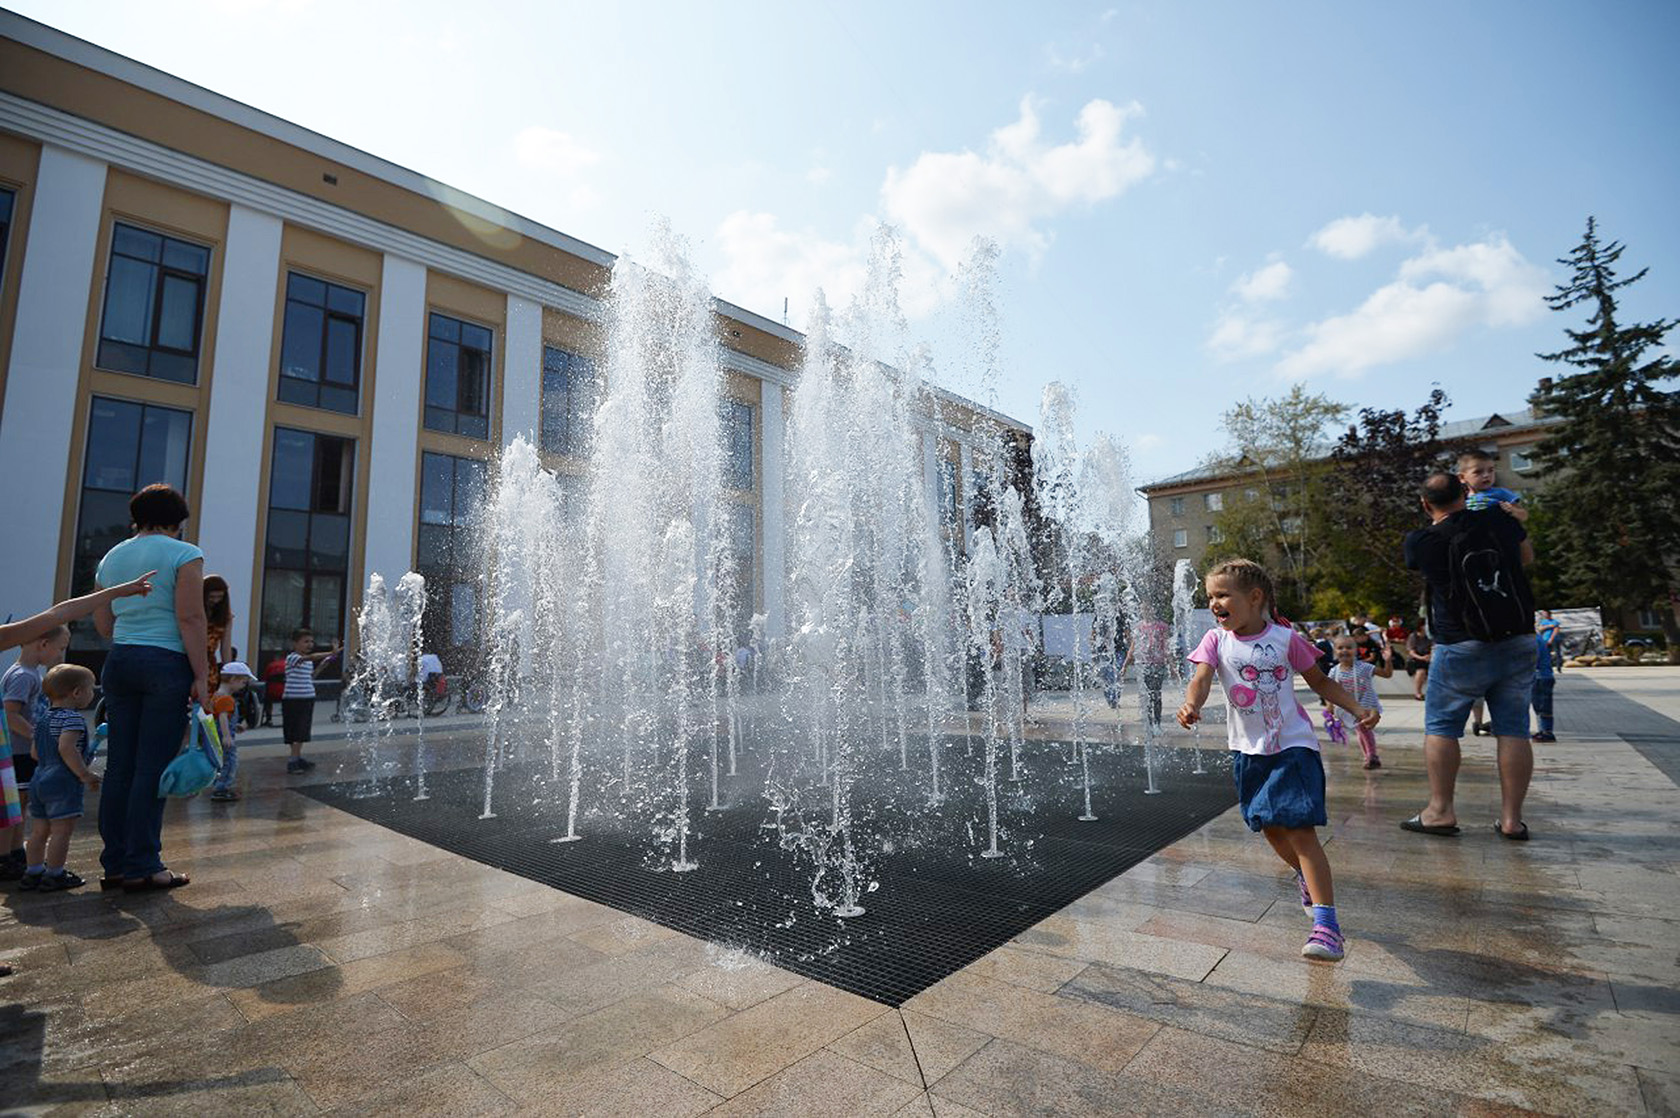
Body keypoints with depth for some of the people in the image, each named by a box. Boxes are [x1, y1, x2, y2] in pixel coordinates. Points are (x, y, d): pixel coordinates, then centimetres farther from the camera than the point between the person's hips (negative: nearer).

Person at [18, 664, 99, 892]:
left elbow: (36, 753, 19)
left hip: (41, 778, 10)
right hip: (63, 782, -10)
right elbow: (66, 747, -25)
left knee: (39, 831, 16)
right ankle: (54, 875, 1)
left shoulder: (44, 719, 15)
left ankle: (33, 873, 23)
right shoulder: (72, 718, -15)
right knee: (62, 830, -3)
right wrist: (85, 774, -21)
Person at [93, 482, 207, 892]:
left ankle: (115, 864, 16)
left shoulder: (111, 558, 15)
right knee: (152, 767, -3)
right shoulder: (183, 554, -6)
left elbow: (102, 622, 16)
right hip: (166, 663, -7)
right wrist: (201, 675, -11)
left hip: (118, 662, 7)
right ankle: (142, 866, 2)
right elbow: (190, 618, -13)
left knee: (119, 766, 10)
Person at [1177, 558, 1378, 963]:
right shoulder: (1216, 640, -4)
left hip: (1292, 746, -4)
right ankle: (1306, 876, 46)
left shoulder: (1286, 639, -7)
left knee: (1300, 830, -12)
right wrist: (1191, 704, -40)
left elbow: (1320, 681, 4)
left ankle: (1326, 922, -7)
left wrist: (1358, 709, -9)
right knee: (1271, 828, 18)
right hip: (1249, 749, 4)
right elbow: (1201, 678, -19)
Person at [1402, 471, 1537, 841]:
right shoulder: (1500, 520, -1)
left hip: (1461, 648, -3)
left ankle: (1441, 810, 6)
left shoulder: (1420, 542, -9)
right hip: (1517, 644, 4)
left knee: (1441, 726, 6)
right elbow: (1527, 557, 18)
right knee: (1513, 729, 7)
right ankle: (1512, 817, 11)